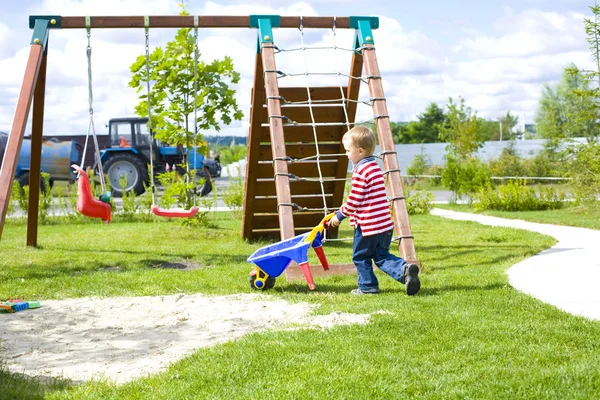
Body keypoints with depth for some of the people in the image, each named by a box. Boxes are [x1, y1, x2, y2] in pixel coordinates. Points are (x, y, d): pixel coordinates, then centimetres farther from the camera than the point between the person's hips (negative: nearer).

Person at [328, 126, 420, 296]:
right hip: (384, 223, 9)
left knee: (360, 256, 10)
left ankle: (367, 286, 16)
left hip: (367, 223, -9)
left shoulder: (361, 171, -16)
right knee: (382, 256, 14)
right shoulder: (375, 167, 13)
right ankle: (405, 270, -7)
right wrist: (344, 211, 22)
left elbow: (354, 201, -17)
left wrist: (339, 215, -3)